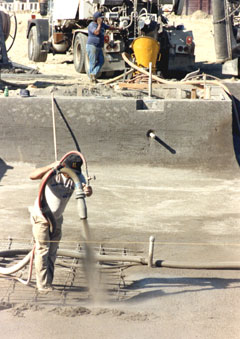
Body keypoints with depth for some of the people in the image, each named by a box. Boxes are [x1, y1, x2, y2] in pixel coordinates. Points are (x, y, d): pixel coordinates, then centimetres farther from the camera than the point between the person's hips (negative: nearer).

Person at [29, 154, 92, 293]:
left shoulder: (77, 177, -10)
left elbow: (84, 186, -26)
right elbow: (33, 176, -37)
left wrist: (88, 190, -51)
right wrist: (51, 166, -45)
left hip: (56, 218, 5)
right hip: (41, 216, -5)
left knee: (52, 252, 11)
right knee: (42, 249, -7)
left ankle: (48, 283, 21)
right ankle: (43, 285, -5)